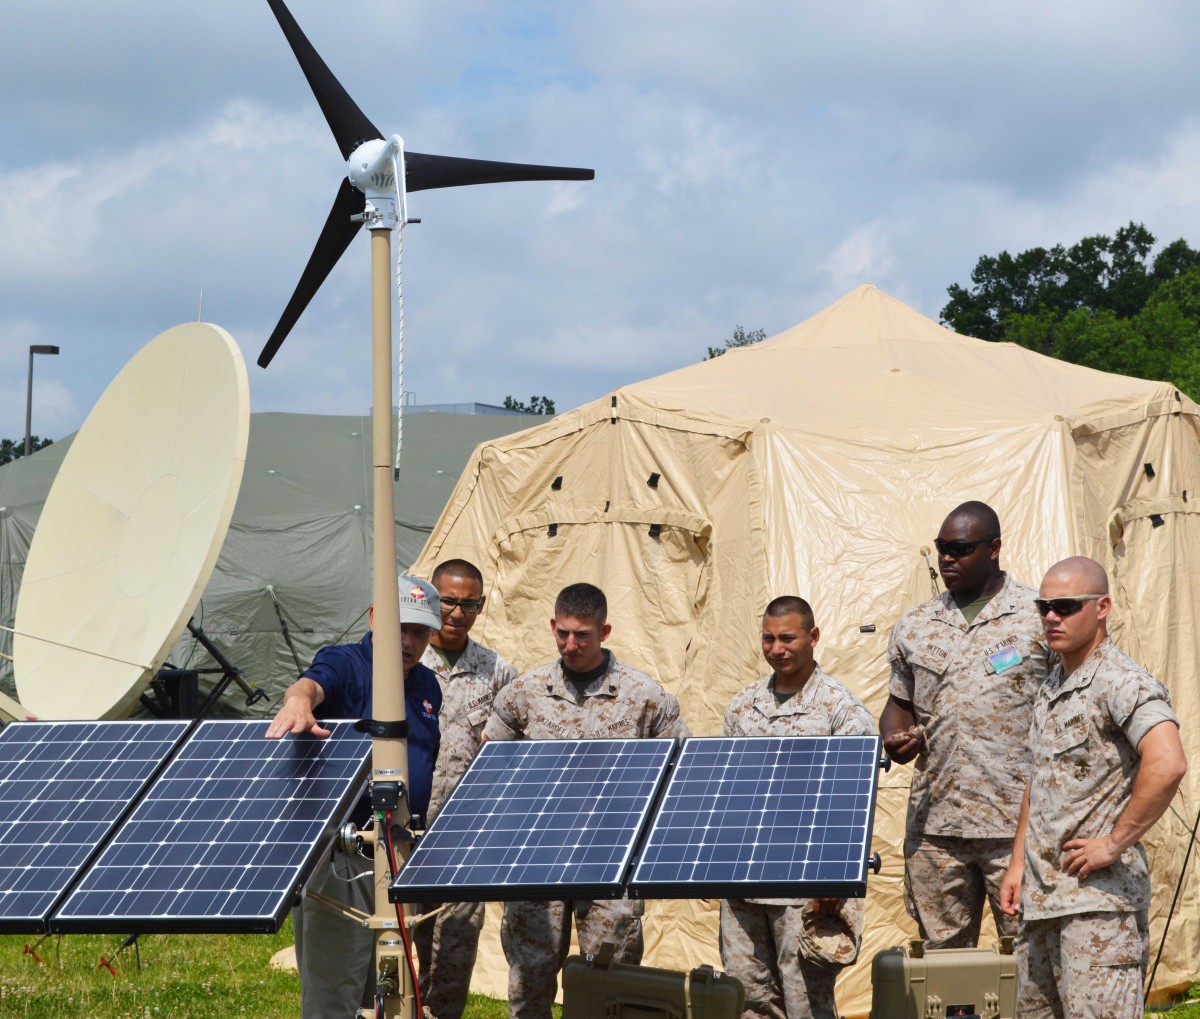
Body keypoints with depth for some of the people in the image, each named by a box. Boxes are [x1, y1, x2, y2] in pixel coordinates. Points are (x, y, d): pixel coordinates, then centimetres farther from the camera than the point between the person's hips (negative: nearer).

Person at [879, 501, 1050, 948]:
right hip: (934, 824, 4)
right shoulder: (914, 627, 13)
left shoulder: (1039, 616, 0)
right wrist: (896, 740, -1)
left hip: (1018, 825, -4)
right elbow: (900, 704, 22)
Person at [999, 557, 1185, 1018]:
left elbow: (1167, 765, -29)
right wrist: (1018, 863, 18)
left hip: (1098, 894, -9)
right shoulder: (1051, 686, 16)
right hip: (1041, 894, 9)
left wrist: (1115, 844, -22)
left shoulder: (1121, 683, -14)